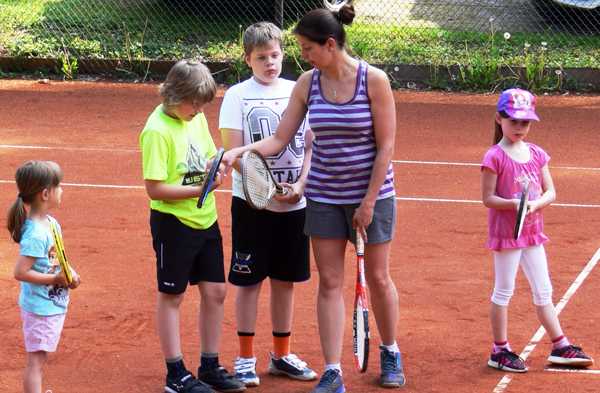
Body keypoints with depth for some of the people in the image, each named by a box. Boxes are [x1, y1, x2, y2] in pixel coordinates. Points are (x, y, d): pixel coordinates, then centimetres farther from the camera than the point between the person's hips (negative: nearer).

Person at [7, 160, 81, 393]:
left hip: (54, 304, 9)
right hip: (40, 307, -9)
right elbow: (21, 272, -27)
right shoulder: (36, 234, -26)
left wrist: (68, 272, -1)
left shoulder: (52, 223, 4)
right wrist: (56, 279, -21)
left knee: (41, 358, 22)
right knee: (36, 360, -3)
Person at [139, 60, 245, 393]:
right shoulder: (157, 131, -19)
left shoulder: (197, 118, 4)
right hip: (174, 224, -7)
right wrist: (200, 189, -23)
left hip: (205, 220, 7)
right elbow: (155, 188, -22)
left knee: (215, 291, 10)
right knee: (171, 296, 5)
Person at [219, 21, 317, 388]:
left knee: (286, 280, 10)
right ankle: (246, 358, 10)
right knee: (249, 281, 2)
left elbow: (310, 146, 6)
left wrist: (300, 185, -11)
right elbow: (234, 152, -9)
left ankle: (282, 355, 21)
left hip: (294, 203, 3)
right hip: (252, 203, -3)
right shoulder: (238, 96, -3)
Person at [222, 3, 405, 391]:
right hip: (324, 196, 3)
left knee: (378, 277, 10)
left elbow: (386, 146, -13)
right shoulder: (307, 83, -2)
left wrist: (369, 202, -14)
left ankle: (391, 353, 32)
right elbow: (279, 140, -2)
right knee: (330, 283, 2)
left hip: (372, 193, -3)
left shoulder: (374, 80, -14)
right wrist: (238, 152, -19)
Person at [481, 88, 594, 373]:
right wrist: (515, 204, -28)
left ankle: (560, 347, 19)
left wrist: (536, 204, -17)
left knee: (543, 292, 13)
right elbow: (488, 198, -13)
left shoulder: (536, 154, 5)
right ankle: (500, 350, 11)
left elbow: (550, 192, 4)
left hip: (533, 232, 6)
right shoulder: (495, 157, -12)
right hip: (505, 233, -6)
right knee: (503, 292, 2)